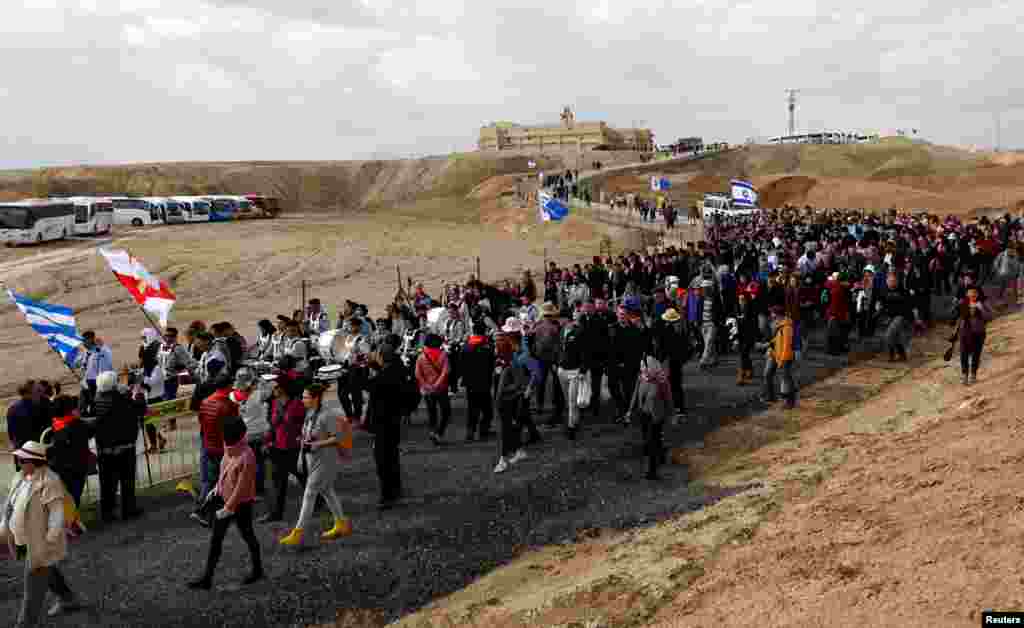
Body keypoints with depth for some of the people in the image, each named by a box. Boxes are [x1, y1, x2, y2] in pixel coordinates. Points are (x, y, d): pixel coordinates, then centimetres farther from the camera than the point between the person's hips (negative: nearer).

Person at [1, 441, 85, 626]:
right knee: (47, 571, 25)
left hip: (40, 541, -9)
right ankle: (69, 600, 45)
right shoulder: (20, 477, 1)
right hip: (24, 538, 9)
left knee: (35, 583, 2)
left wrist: (50, 542, -27)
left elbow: (57, 513, -25)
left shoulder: (48, 481, -25)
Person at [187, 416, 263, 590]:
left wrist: (229, 508, -22)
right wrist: (218, 487, 19)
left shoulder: (246, 457, -27)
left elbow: (241, 487, -25)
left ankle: (257, 570, 28)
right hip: (225, 500, 8)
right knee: (215, 539, 13)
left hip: (241, 504, -8)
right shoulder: (229, 449, -2)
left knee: (247, 536, 9)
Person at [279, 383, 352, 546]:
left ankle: (298, 533, 1)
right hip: (311, 458, 8)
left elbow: (338, 438, -20)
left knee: (309, 494, -5)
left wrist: (317, 444, -24)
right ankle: (341, 524, 33)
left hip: (325, 460, -8)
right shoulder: (309, 412, 2)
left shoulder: (326, 416, -21)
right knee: (327, 491, 18)